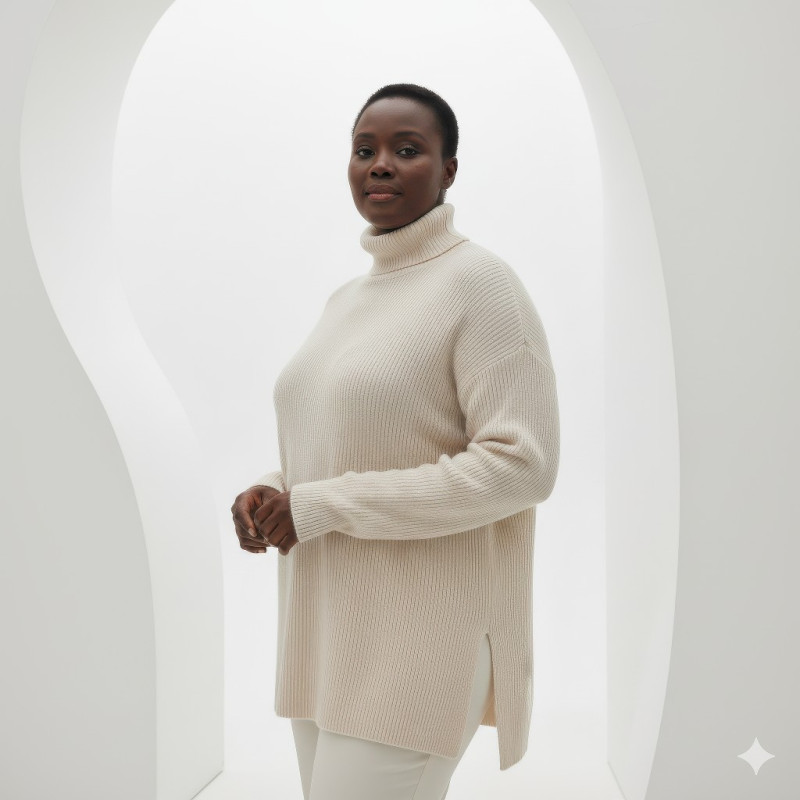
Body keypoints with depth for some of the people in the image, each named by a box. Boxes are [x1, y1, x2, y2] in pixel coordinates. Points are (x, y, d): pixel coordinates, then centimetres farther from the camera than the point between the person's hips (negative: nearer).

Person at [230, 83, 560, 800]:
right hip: (331, 631, 8)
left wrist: (322, 506, -19)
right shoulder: (346, 299, 13)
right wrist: (271, 496, 0)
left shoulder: (481, 282, -12)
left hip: (419, 642, -8)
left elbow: (523, 464, -20)